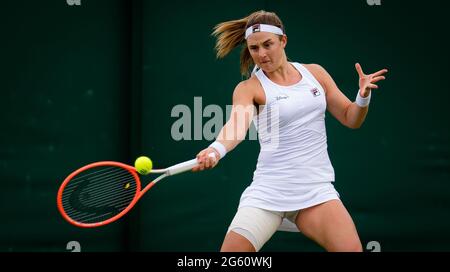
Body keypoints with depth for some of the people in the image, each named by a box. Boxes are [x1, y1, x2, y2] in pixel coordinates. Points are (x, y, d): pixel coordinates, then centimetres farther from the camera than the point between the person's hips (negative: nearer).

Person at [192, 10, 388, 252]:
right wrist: (216, 150, -45)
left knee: (351, 248, -20)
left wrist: (363, 96, -7)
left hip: (316, 189, 2)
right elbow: (237, 123, -24)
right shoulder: (249, 88, -3)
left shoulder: (315, 73, 8)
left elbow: (351, 119, 14)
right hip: (268, 191, -2)